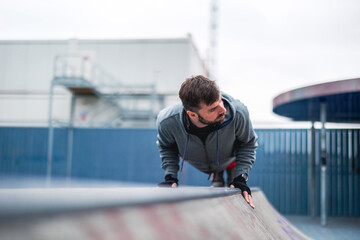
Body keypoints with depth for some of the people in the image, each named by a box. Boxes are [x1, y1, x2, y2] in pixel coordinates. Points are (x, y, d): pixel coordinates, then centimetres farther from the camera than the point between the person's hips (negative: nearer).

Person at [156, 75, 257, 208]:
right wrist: (170, 177, -25)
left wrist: (241, 178, -28)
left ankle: (232, 174, 50)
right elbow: (166, 146, -16)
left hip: (230, 161, 0)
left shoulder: (238, 114, -46)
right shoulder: (167, 122, -43)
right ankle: (216, 175, 55)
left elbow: (248, 144, -22)